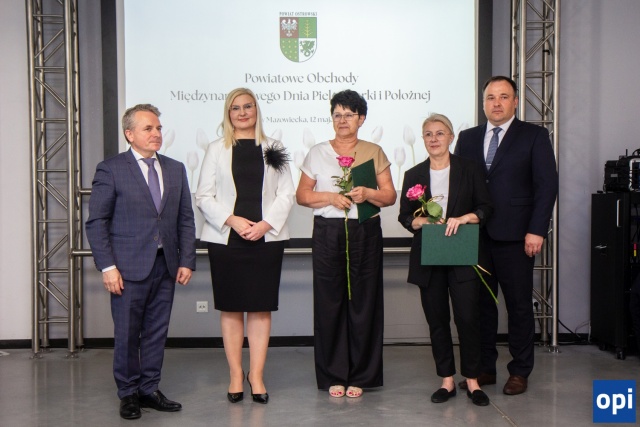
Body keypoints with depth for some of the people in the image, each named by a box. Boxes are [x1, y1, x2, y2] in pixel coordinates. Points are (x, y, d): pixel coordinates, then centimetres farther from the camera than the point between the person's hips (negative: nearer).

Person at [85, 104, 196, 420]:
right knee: (127, 334, 4)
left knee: (157, 332, 10)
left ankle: (150, 390, 22)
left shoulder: (176, 169, 12)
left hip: (166, 266, 4)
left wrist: (187, 260, 5)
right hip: (129, 267, -4)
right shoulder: (110, 169, -2)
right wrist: (107, 266, -12)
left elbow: (185, 219, 12)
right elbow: (96, 222, -5)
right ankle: (128, 394, 19)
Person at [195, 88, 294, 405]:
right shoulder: (217, 150, 7)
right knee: (231, 308, 4)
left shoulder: (272, 149, 9)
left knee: (261, 307, 2)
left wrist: (266, 223, -10)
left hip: (267, 238, 0)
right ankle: (235, 375, 13)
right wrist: (232, 220, -12)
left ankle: (256, 375, 11)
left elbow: (286, 193, 4)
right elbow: (204, 196, 2)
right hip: (225, 239, 0)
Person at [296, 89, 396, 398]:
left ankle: (360, 376, 11)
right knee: (330, 302, -1)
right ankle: (333, 376, 10)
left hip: (365, 233, 0)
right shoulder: (317, 153, 11)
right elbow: (302, 195, 8)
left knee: (364, 302, 0)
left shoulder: (374, 152, 11)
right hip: (327, 233, 0)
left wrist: (367, 194, -12)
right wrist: (330, 197, -9)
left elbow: (390, 195, 7)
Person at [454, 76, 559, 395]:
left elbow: (547, 185, -4)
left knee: (519, 305, 4)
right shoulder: (467, 138, 14)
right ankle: (484, 368, 20)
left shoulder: (534, 136, 3)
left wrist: (536, 231, -11)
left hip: (514, 236, -3)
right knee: (480, 304, 8)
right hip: (475, 235, 4)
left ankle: (520, 372, 16)